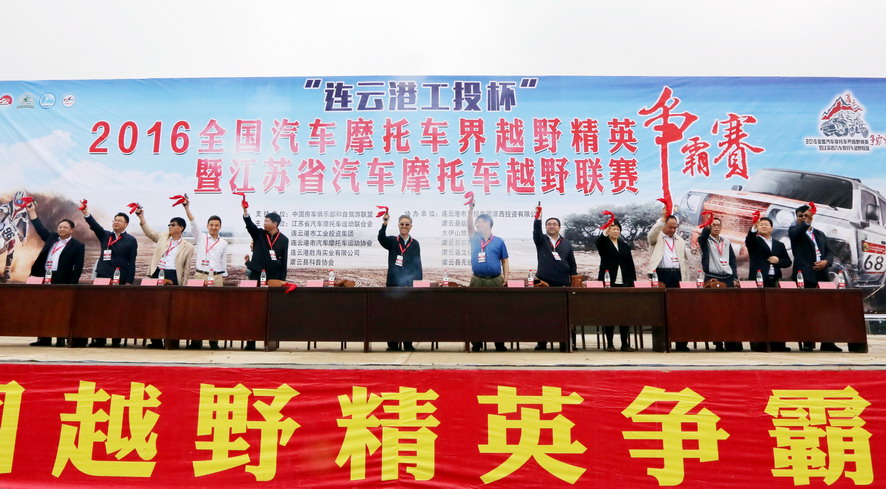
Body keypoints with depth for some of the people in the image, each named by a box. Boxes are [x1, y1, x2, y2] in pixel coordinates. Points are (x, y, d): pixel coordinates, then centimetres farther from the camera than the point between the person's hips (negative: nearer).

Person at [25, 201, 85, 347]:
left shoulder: (77, 246, -2)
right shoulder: (51, 238, 16)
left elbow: (78, 268, -6)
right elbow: (40, 228, 27)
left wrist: (72, 285, -14)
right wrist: (32, 211, 25)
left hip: (62, 281, -6)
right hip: (45, 277, 6)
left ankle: (61, 339, 1)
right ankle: (44, 339, 11)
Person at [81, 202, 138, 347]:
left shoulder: (131, 240, 3)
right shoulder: (105, 236, 14)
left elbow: (132, 263, -1)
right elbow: (94, 226, -5)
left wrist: (128, 282, -7)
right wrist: (86, 213, -22)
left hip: (120, 280, -3)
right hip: (102, 277, 3)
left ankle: (116, 339, 7)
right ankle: (99, 339, 6)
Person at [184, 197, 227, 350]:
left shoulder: (223, 243, 10)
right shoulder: (200, 237, 8)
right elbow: (193, 223, -6)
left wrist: (223, 278, 11)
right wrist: (187, 208, -20)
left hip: (217, 277, 1)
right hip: (200, 275, 0)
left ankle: (213, 340, 3)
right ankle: (196, 340, 1)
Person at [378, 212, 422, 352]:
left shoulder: (415, 244, 10)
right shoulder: (392, 241, 7)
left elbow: (418, 265, 9)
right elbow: (381, 238, -15)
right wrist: (385, 223, -32)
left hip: (410, 284, 1)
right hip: (393, 283, 0)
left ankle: (408, 344, 9)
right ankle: (393, 344, 8)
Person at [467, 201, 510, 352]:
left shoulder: (499, 241, 6)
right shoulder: (474, 239, 8)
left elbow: (504, 261, 8)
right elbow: (470, 226, -7)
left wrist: (505, 279, 0)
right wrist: (470, 209, -19)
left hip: (495, 281, -1)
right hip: (477, 281, 1)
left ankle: (500, 344, 11)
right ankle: (476, 344, 11)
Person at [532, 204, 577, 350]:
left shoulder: (566, 243, 12)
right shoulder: (541, 240, 8)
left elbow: (572, 264, 13)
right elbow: (536, 230, -14)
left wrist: (574, 282, 7)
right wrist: (538, 218, -32)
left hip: (563, 284, 1)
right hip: (544, 283, -1)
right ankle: (542, 342, 8)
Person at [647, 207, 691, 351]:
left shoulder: (680, 241, 19)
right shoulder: (657, 238, 7)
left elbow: (686, 260, 19)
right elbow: (651, 234, -18)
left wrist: (686, 280, 12)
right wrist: (662, 218, -21)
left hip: (677, 275, 4)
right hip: (661, 275, -4)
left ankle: (681, 343, 6)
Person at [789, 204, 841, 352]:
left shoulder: (820, 234, 22)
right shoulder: (794, 230, 7)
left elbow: (830, 252, 17)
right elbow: (795, 233, -17)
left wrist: (826, 261, -4)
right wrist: (806, 222, -33)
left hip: (822, 275, 5)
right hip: (804, 276, -5)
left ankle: (827, 342, 7)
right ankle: (807, 343, -2)